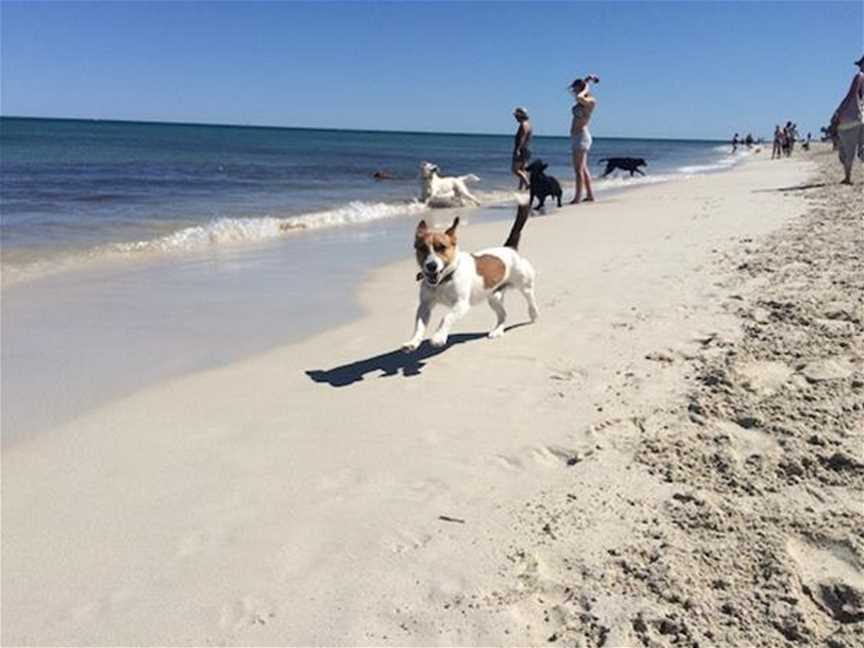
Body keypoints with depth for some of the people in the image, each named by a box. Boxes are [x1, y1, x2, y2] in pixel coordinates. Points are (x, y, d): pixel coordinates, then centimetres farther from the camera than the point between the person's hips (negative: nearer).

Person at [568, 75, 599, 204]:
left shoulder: (591, 101, -13)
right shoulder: (582, 101, 12)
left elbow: (579, 97, -33)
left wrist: (585, 89, -12)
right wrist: (586, 80, 21)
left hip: (581, 136, -10)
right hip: (577, 136, 10)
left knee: (578, 169, -11)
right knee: (583, 168, 13)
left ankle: (578, 197, -11)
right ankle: (590, 195, 19)